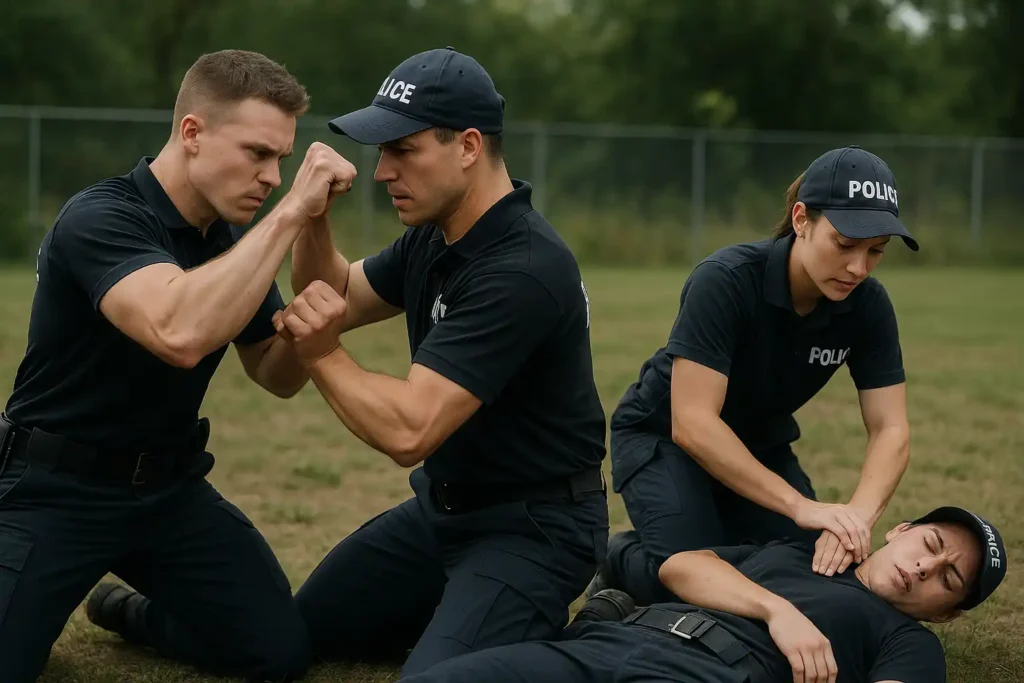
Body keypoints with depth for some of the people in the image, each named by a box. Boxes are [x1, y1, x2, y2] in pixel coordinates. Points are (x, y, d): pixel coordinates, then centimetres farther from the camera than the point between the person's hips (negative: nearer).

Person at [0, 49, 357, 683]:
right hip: (60, 488, -6)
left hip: (172, 484, 7)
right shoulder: (100, 218, -23)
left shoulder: (235, 239, 2)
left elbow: (277, 377, 11)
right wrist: (291, 214, -38)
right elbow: (180, 334, -43)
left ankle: (128, 611, 22)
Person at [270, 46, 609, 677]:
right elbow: (337, 300, 13)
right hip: (444, 506, 10)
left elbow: (408, 431, -34)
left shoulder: (522, 272, -30)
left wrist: (321, 352, -18)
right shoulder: (435, 236, 1)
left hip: (531, 529, -10)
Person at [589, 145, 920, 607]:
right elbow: (692, 424, -36)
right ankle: (621, 562, 8)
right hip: (664, 437, -5)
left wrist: (857, 517, -38)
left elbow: (890, 431, -17)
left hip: (761, 447, 5)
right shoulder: (726, 281, -32)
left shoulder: (868, 306, -17)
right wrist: (802, 506, -42)